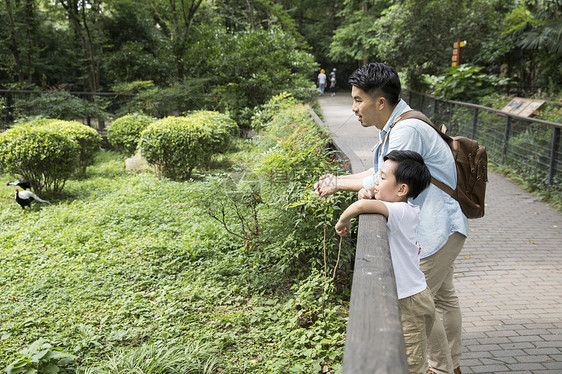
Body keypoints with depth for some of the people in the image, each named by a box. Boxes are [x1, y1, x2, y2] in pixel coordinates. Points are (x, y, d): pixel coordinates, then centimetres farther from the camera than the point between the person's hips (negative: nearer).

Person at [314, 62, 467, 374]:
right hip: (437, 225, 10)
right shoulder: (394, 127, 8)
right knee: (442, 296, 20)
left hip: (437, 227, -10)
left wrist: (338, 184, -7)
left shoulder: (407, 130, -24)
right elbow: (381, 174, 12)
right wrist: (338, 181, 9)